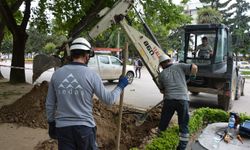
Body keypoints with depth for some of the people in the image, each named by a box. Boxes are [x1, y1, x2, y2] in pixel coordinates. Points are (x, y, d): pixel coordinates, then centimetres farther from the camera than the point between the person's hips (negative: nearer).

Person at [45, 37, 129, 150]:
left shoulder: (57, 74, -2)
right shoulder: (91, 75, -11)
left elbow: (50, 104, 6)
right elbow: (108, 100, -3)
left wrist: (51, 123, 19)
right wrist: (120, 86, 13)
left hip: (62, 127, 3)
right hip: (84, 126, -2)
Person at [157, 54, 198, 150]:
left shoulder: (162, 74, 11)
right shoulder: (179, 66, 7)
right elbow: (194, 67, -4)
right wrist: (193, 75, 17)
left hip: (169, 100, 1)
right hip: (183, 100, -1)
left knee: (163, 123, 17)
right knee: (183, 125, 11)